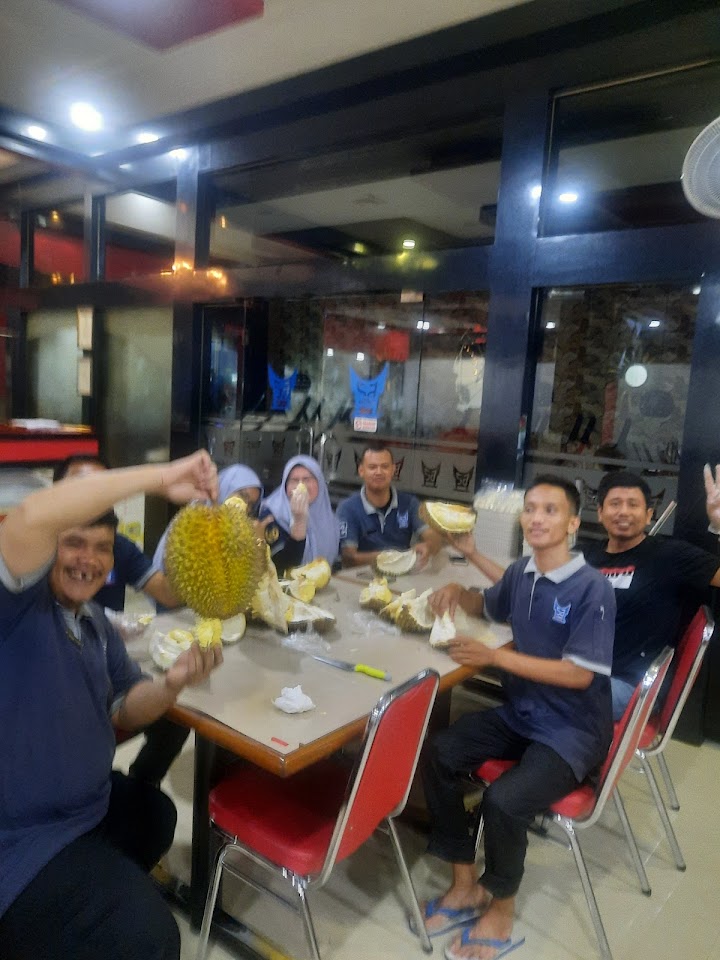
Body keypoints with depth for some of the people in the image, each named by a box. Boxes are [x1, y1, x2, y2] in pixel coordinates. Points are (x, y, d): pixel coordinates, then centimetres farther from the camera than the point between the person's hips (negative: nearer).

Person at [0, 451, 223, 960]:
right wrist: (160, 477, -41)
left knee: (158, 814, 32)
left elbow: (124, 707, 9)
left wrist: (171, 683, -14)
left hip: (89, 804, 9)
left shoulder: (96, 622, 6)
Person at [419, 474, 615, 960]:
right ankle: (465, 884, 8)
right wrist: (457, 591, -1)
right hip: (519, 712, 7)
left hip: (573, 729, -6)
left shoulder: (593, 589, -20)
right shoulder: (521, 573, 1)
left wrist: (494, 656, -25)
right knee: (438, 756, -10)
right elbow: (488, 606, 22)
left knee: (504, 800, -27)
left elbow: (578, 674, -23)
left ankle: (500, 908, 5)